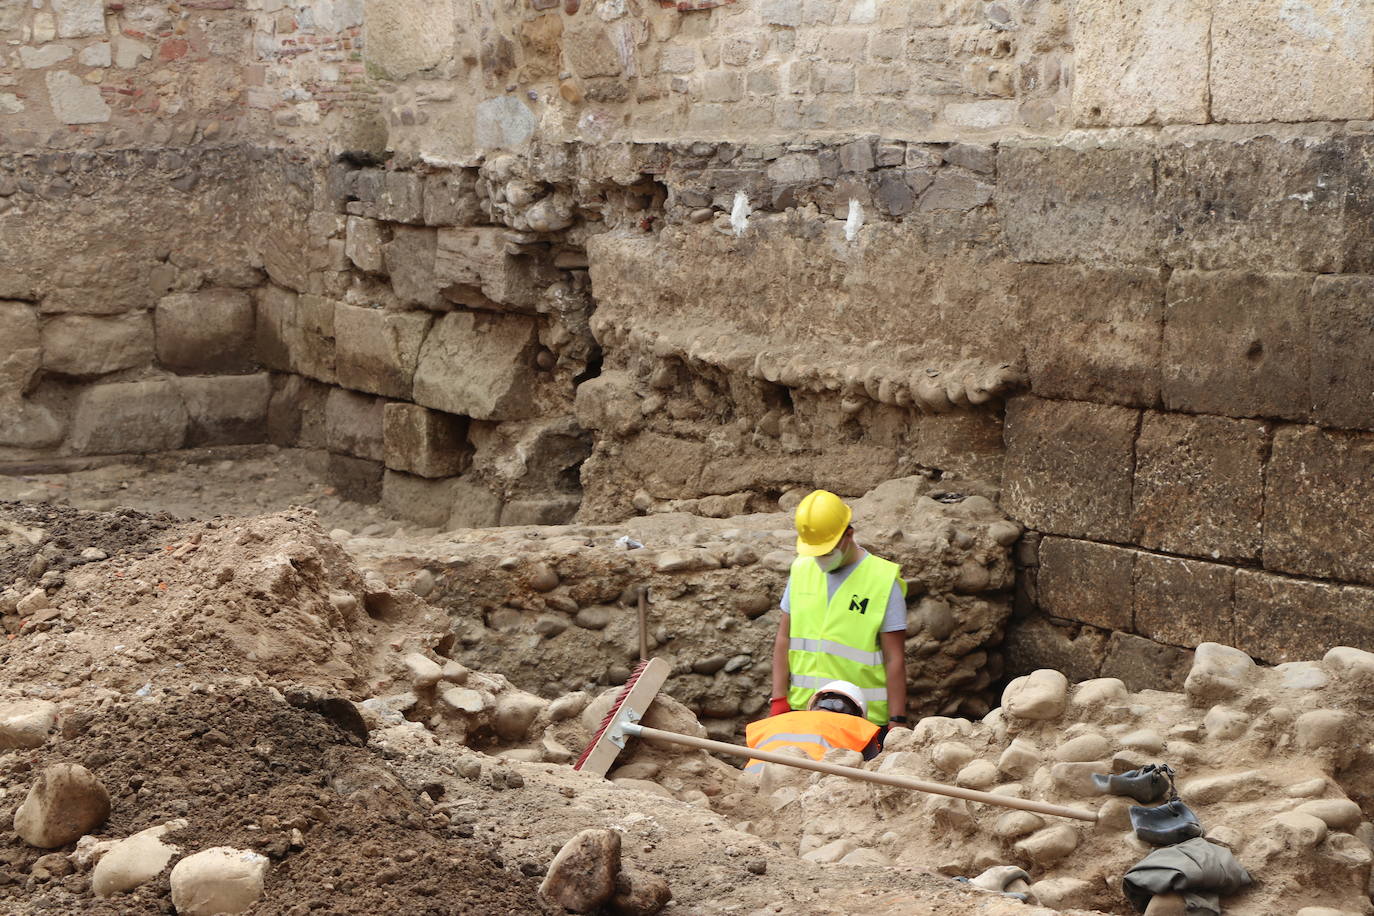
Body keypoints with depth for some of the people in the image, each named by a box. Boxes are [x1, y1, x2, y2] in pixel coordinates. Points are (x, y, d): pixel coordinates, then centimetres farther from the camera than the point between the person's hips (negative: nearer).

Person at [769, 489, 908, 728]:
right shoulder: (801, 569, 10)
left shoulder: (884, 580, -4)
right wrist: (778, 701, 5)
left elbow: (894, 659, -5)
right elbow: (784, 639, 13)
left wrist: (897, 722, -9)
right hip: (803, 709, 4)